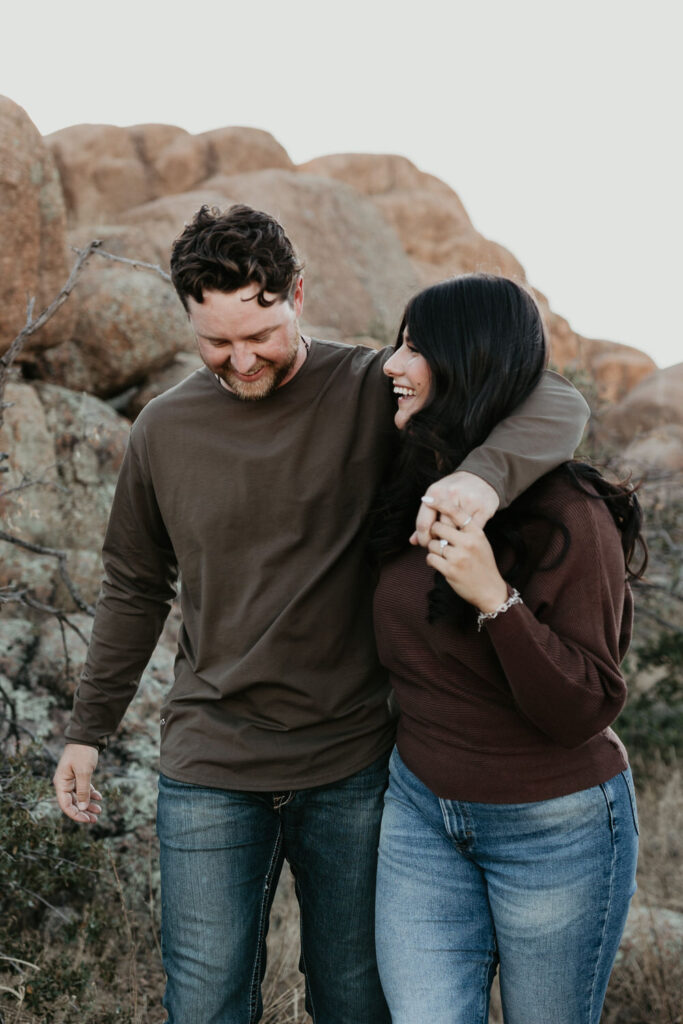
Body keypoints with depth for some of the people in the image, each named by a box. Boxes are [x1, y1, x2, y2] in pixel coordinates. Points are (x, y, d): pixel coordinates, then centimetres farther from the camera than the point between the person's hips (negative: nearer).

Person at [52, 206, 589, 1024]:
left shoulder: (371, 392, -7)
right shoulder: (165, 430, 1)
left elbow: (555, 405, -15)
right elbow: (134, 590, 13)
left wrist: (483, 473, -37)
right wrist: (87, 729, 15)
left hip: (351, 766, -1)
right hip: (209, 771, 1)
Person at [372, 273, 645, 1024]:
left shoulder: (567, 516, -20)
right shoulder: (413, 491, 0)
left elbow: (586, 711, -23)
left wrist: (496, 600, -33)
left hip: (554, 827, -5)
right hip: (421, 808, 5)